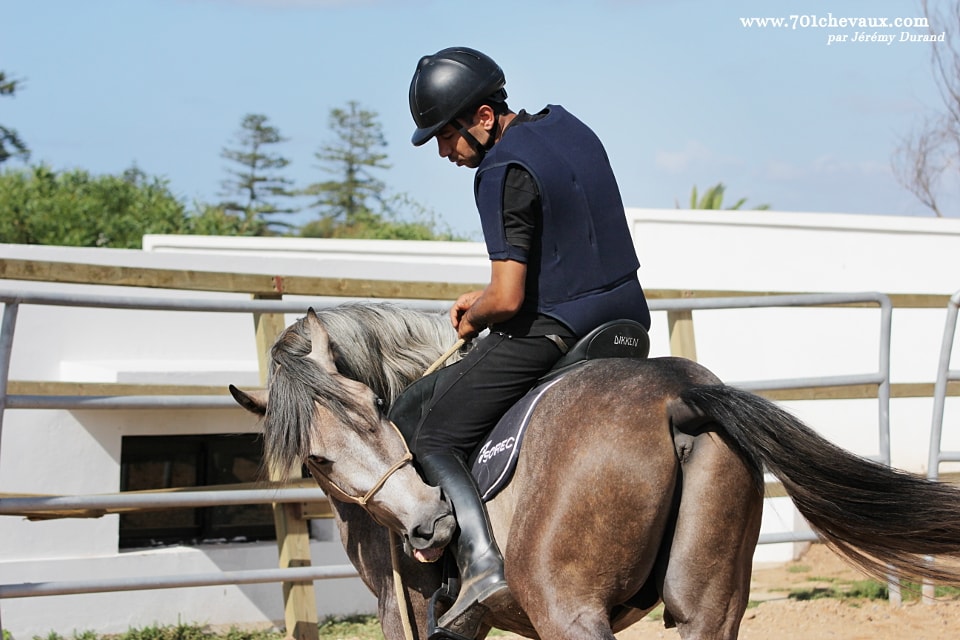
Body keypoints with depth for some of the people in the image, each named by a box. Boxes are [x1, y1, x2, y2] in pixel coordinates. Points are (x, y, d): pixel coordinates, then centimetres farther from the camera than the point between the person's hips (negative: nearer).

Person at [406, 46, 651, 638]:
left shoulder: (504, 173, -18)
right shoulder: (570, 128, 10)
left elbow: (508, 299, -23)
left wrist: (475, 318, -1)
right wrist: (490, 294, 16)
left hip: (551, 333, -9)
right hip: (626, 317, 9)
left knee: (434, 441, -3)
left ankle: (482, 563, -23)